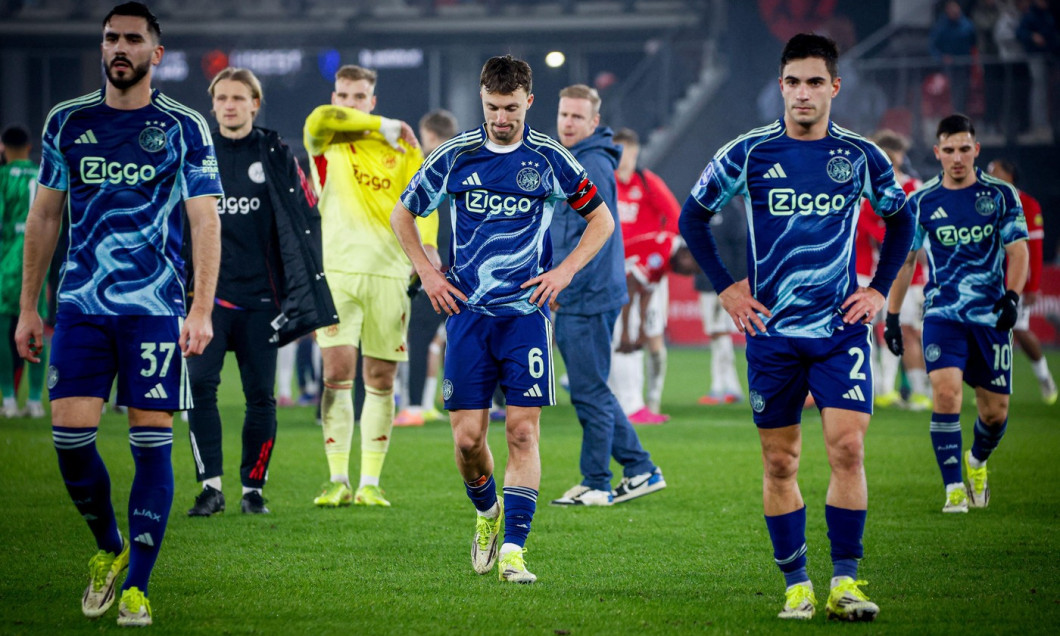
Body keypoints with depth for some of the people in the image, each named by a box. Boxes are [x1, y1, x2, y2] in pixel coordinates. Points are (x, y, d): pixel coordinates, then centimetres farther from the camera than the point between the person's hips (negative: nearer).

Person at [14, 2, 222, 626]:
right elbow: (44, 217, 15)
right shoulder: (68, 122, 9)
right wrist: (29, 307, 11)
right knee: (70, 434, -6)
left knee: (152, 443, -5)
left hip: (156, 308, -2)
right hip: (81, 305, 2)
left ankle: (136, 587, 3)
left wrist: (202, 310, -11)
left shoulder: (184, 127, 1)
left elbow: (205, 221, -2)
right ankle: (109, 549, 19)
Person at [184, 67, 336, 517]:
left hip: (261, 295, 0)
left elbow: (307, 215, 7)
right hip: (209, 291, 0)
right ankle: (211, 487, -11)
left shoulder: (276, 155, 5)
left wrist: (300, 284, 1)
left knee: (260, 395, 0)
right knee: (199, 383, -14)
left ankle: (253, 488, 12)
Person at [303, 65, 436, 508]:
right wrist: (383, 126, -8)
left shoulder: (401, 149, 10)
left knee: (381, 380, 2)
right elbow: (321, 119, -15)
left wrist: (427, 247, -9)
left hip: (388, 272, 2)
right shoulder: (325, 143, 6)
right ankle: (338, 480, -6)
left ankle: (370, 483, 6)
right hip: (337, 269, -2)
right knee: (337, 373, -10)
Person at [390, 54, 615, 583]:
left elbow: (601, 220, 12)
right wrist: (428, 273, 7)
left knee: (523, 431, -9)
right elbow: (403, 214, 17)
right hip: (467, 311, 1)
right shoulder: (455, 157, 3)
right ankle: (487, 514, 28)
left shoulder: (549, 159, 1)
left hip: (526, 311, -1)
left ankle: (512, 549, -10)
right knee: (467, 436, -1)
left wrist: (564, 271, 1)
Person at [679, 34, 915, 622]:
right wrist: (725, 288, 5)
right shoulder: (747, 154, -2)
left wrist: (880, 289, 10)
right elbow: (693, 217, 11)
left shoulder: (860, 156, 2)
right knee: (779, 464, 3)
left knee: (847, 449, -12)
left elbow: (900, 219, 19)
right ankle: (795, 585, 12)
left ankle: (844, 582, -8)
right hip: (772, 331, 0)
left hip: (841, 328, 0)